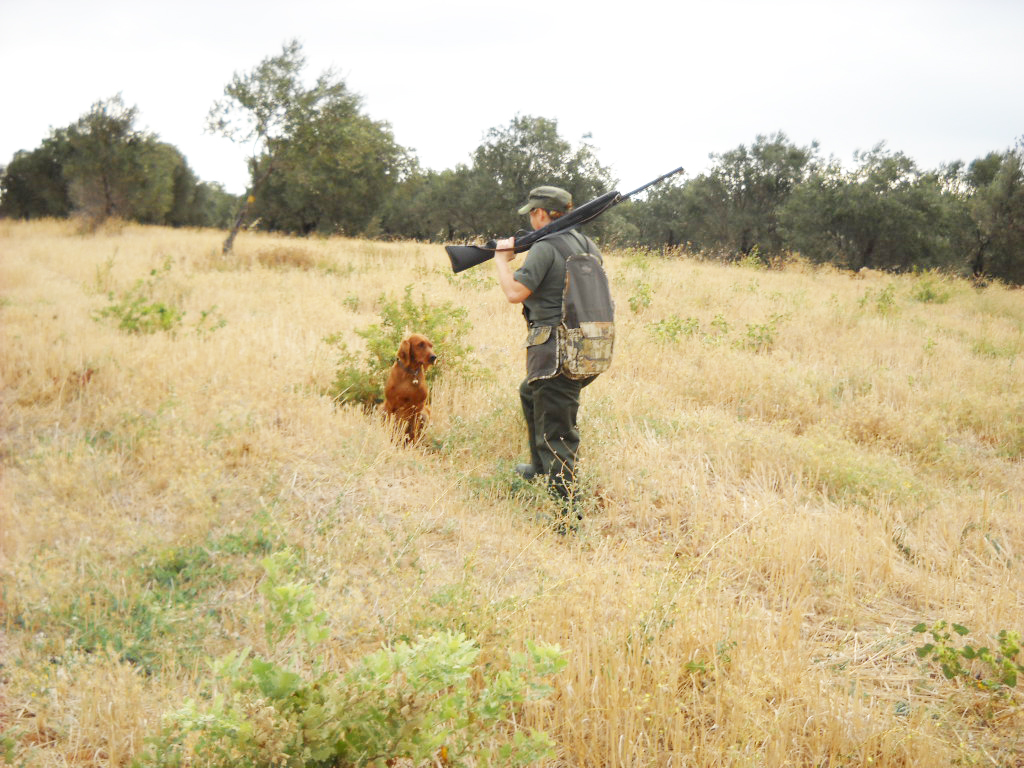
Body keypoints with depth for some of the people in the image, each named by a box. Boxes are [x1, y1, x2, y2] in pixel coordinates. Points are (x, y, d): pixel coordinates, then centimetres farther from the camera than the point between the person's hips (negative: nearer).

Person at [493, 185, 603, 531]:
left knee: (555, 431, -7)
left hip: (556, 352, -9)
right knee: (530, 394, 33)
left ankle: (568, 509, -9)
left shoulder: (545, 247, -16)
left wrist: (501, 259, -3)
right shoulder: (584, 243, 9)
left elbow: (515, 292, -21)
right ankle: (541, 467, 47)